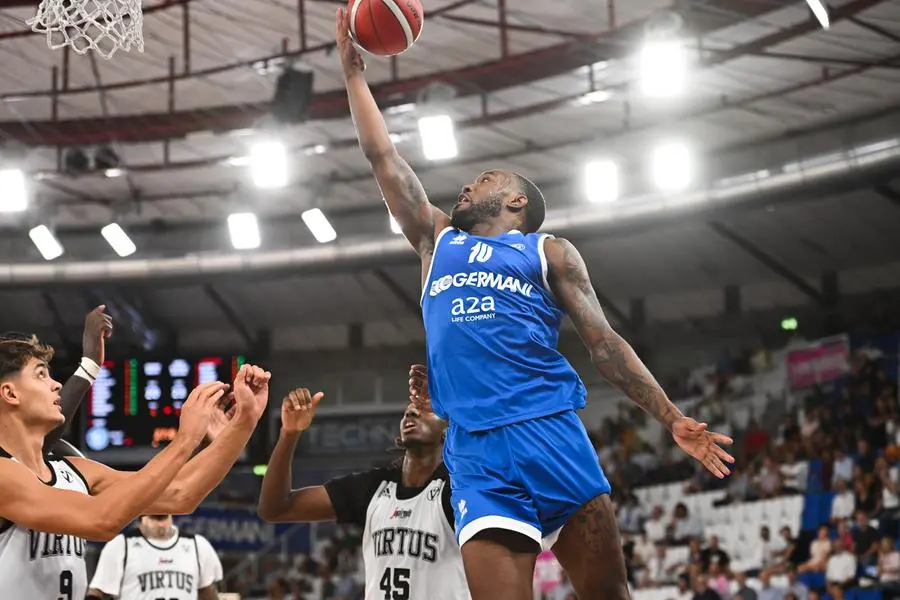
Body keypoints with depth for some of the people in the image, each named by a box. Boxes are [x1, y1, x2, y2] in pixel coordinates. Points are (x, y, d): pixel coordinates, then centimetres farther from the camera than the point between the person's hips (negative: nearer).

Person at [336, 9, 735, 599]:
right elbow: (384, 157, 26)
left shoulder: (549, 252, 16)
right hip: (476, 450, 2)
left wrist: (672, 418, 4)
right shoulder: (438, 242, 25)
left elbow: (605, 343, 11)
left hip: (550, 433, -1)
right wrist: (354, 71, 28)